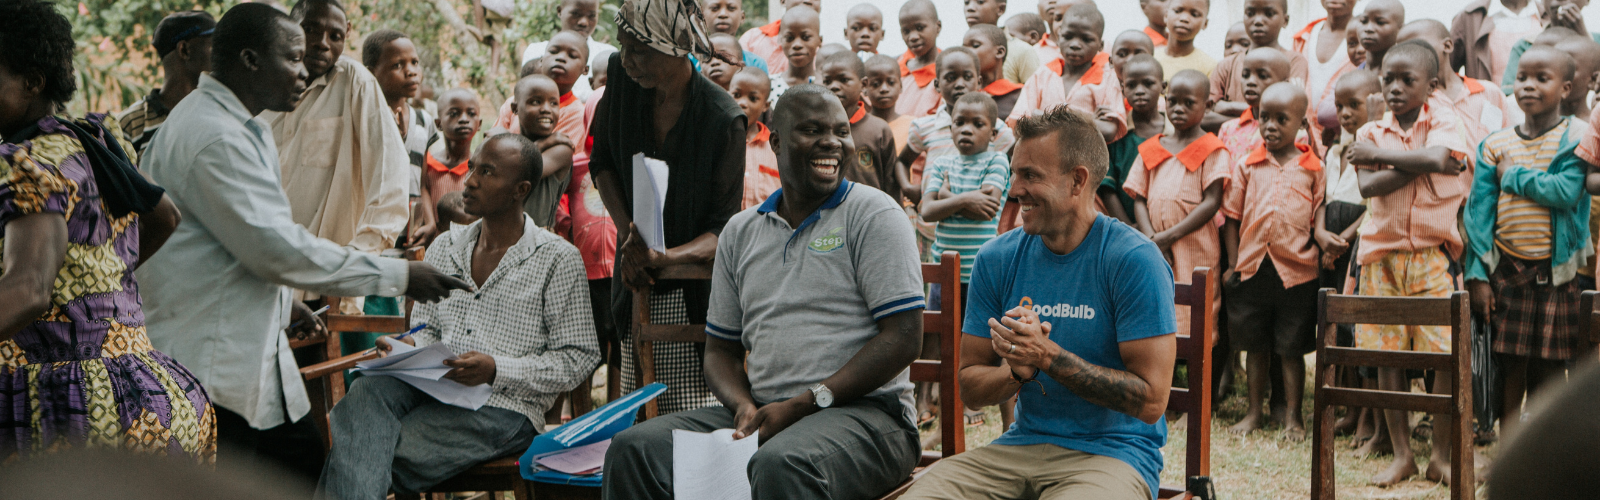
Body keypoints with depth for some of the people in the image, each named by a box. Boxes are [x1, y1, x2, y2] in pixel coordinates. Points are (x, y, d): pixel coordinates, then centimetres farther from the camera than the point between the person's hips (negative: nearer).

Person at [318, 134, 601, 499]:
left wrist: (496, 369, -14)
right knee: (369, 389, -32)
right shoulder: (444, 247, 20)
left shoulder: (557, 259, 1)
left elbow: (580, 358, -2)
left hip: (503, 408, -5)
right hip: (431, 389, 5)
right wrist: (407, 348, 0)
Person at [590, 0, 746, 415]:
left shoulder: (724, 118, -18)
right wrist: (627, 230, -5)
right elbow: (601, 161, 11)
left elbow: (724, 229, -15)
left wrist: (663, 257, -33)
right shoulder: (623, 78, -4)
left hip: (693, 280, -5)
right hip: (636, 277, 5)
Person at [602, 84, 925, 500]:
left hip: (863, 411, -5)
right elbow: (720, 349, 20)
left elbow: (903, 337, -8)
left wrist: (803, 404, -14)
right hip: (764, 414, 5)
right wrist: (743, 406, -5)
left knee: (780, 465, -38)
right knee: (634, 448, -16)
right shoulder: (740, 232, 18)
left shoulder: (874, 214, 1)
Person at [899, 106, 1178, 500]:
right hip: (1022, 444, 4)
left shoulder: (1135, 260, -10)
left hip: (1112, 451, -4)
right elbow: (969, 389, 8)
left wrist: (1048, 356, -19)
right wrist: (1019, 370, -14)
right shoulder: (997, 259, 6)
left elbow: (1151, 401, -13)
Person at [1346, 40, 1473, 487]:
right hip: (1382, 255, 3)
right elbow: (1369, 186, -8)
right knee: (1386, 356, 4)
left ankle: (1441, 455, 7)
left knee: (1447, 354, -6)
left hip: (1433, 254, -2)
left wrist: (1376, 155, -9)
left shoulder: (1442, 121, 2)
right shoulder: (1372, 132, 8)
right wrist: (1418, 164, -14)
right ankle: (1402, 454, 15)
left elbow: (1436, 156, -20)